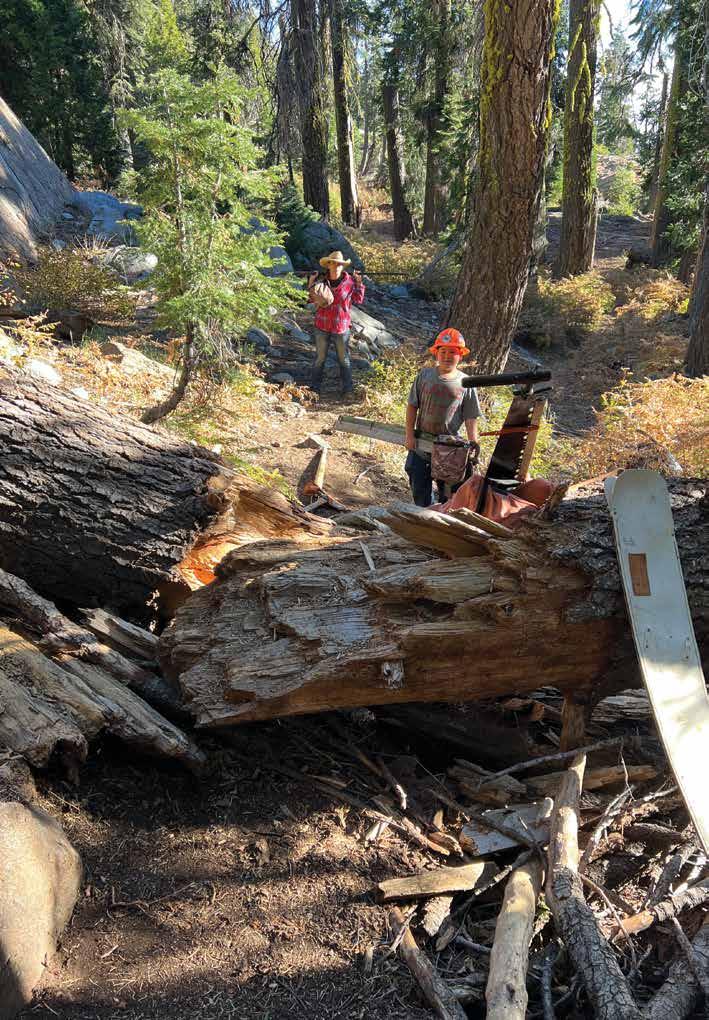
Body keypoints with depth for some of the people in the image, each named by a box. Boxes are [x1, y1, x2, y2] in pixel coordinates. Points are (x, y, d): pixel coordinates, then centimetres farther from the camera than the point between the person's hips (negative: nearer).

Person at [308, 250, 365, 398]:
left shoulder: (349, 281, -6)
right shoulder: (321, 279, -2)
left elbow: (358, 300, 3)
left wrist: (359, 283, -8)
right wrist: (311, 284, -7)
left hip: (341, 327, -2)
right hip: (322, 326, 2)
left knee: (344, 360, 9)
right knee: (319, 358, 12)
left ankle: (347, 389, 18)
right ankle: (314, 387, 23)